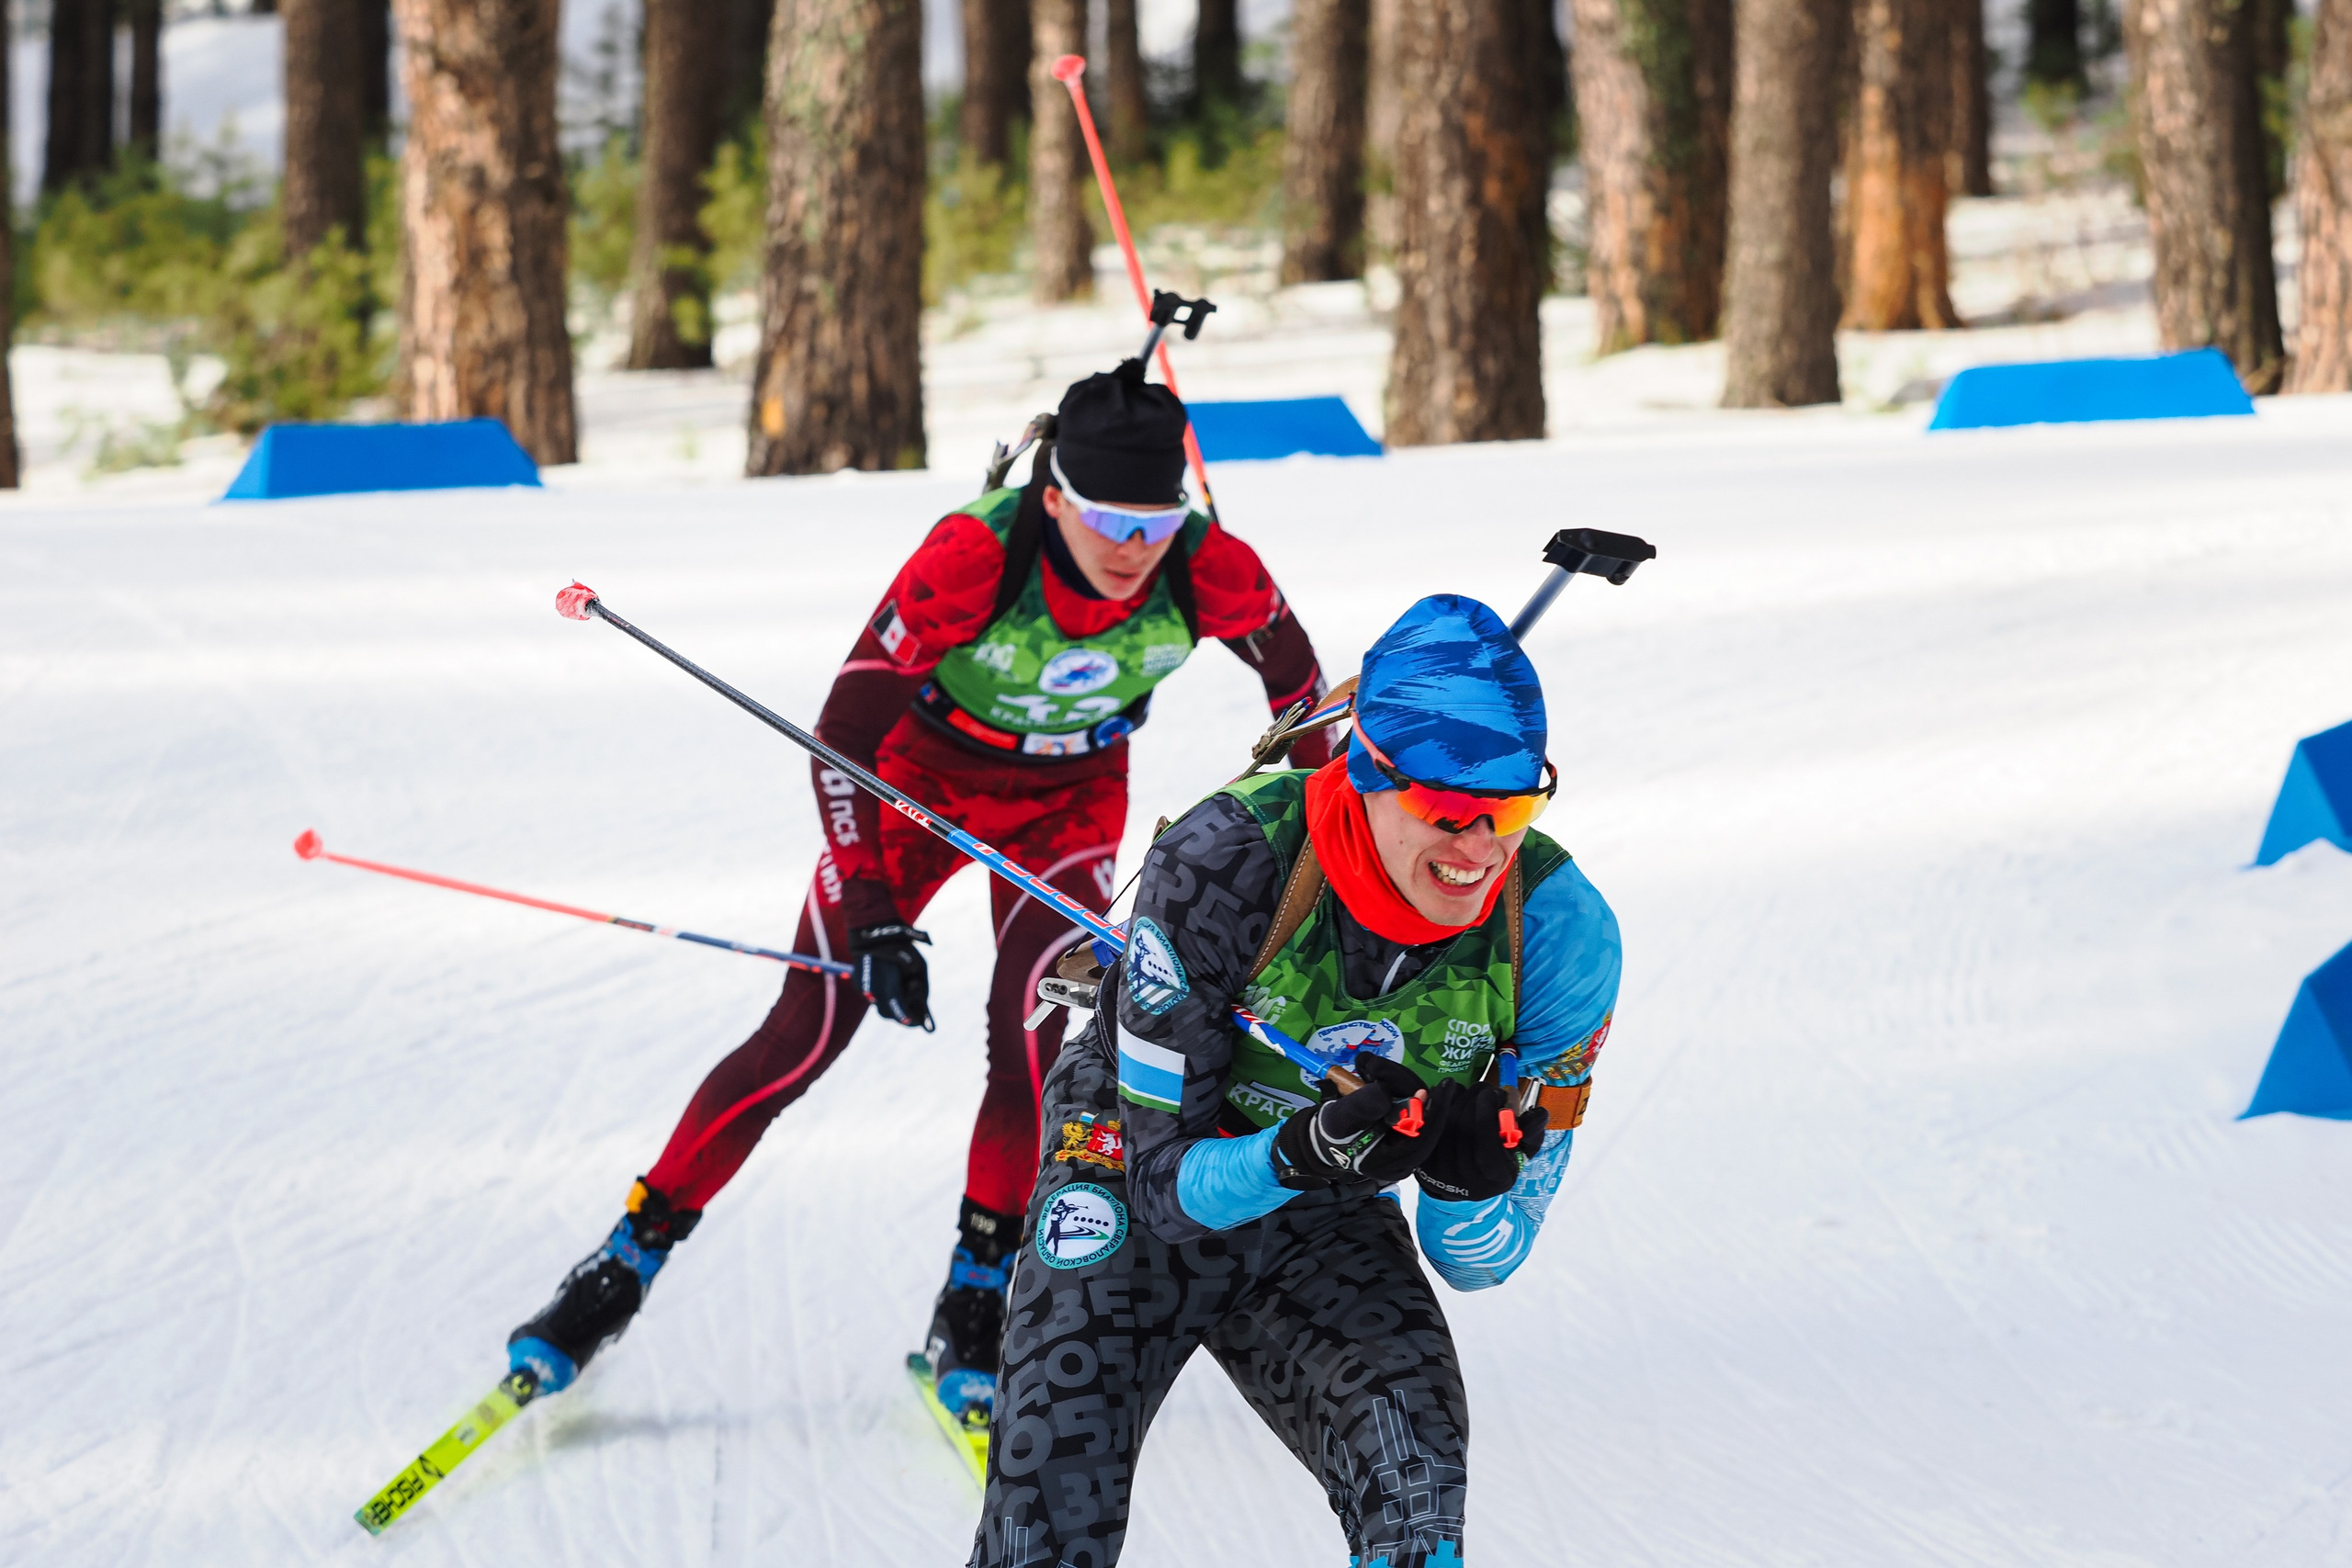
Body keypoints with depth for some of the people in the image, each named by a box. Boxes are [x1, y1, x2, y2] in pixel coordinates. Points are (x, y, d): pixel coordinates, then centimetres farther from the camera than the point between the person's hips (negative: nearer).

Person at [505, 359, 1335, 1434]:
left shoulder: (1209, 573, -28)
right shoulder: (971, 558, -36)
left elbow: (1299, 686, -5)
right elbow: (844, 734, -27)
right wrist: (872, 919, -29)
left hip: (1070, 800, 2)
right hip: (923, 772, -2)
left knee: (1035, 1033, -17)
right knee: (806, 1033, -7)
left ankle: (978, 1303, 1)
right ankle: (627, 1263, 5)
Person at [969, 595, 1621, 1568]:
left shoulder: (1557, 931, -20)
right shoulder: (1225, 862, -28)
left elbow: (1479, 1262, -11)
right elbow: (1167, 1178, -22)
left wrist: (1466, 1185, -34)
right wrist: (1301, 1153, -42)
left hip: (1328, 1232, 2)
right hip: (1137, 1187, -2)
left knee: (1414, 1480, -27)